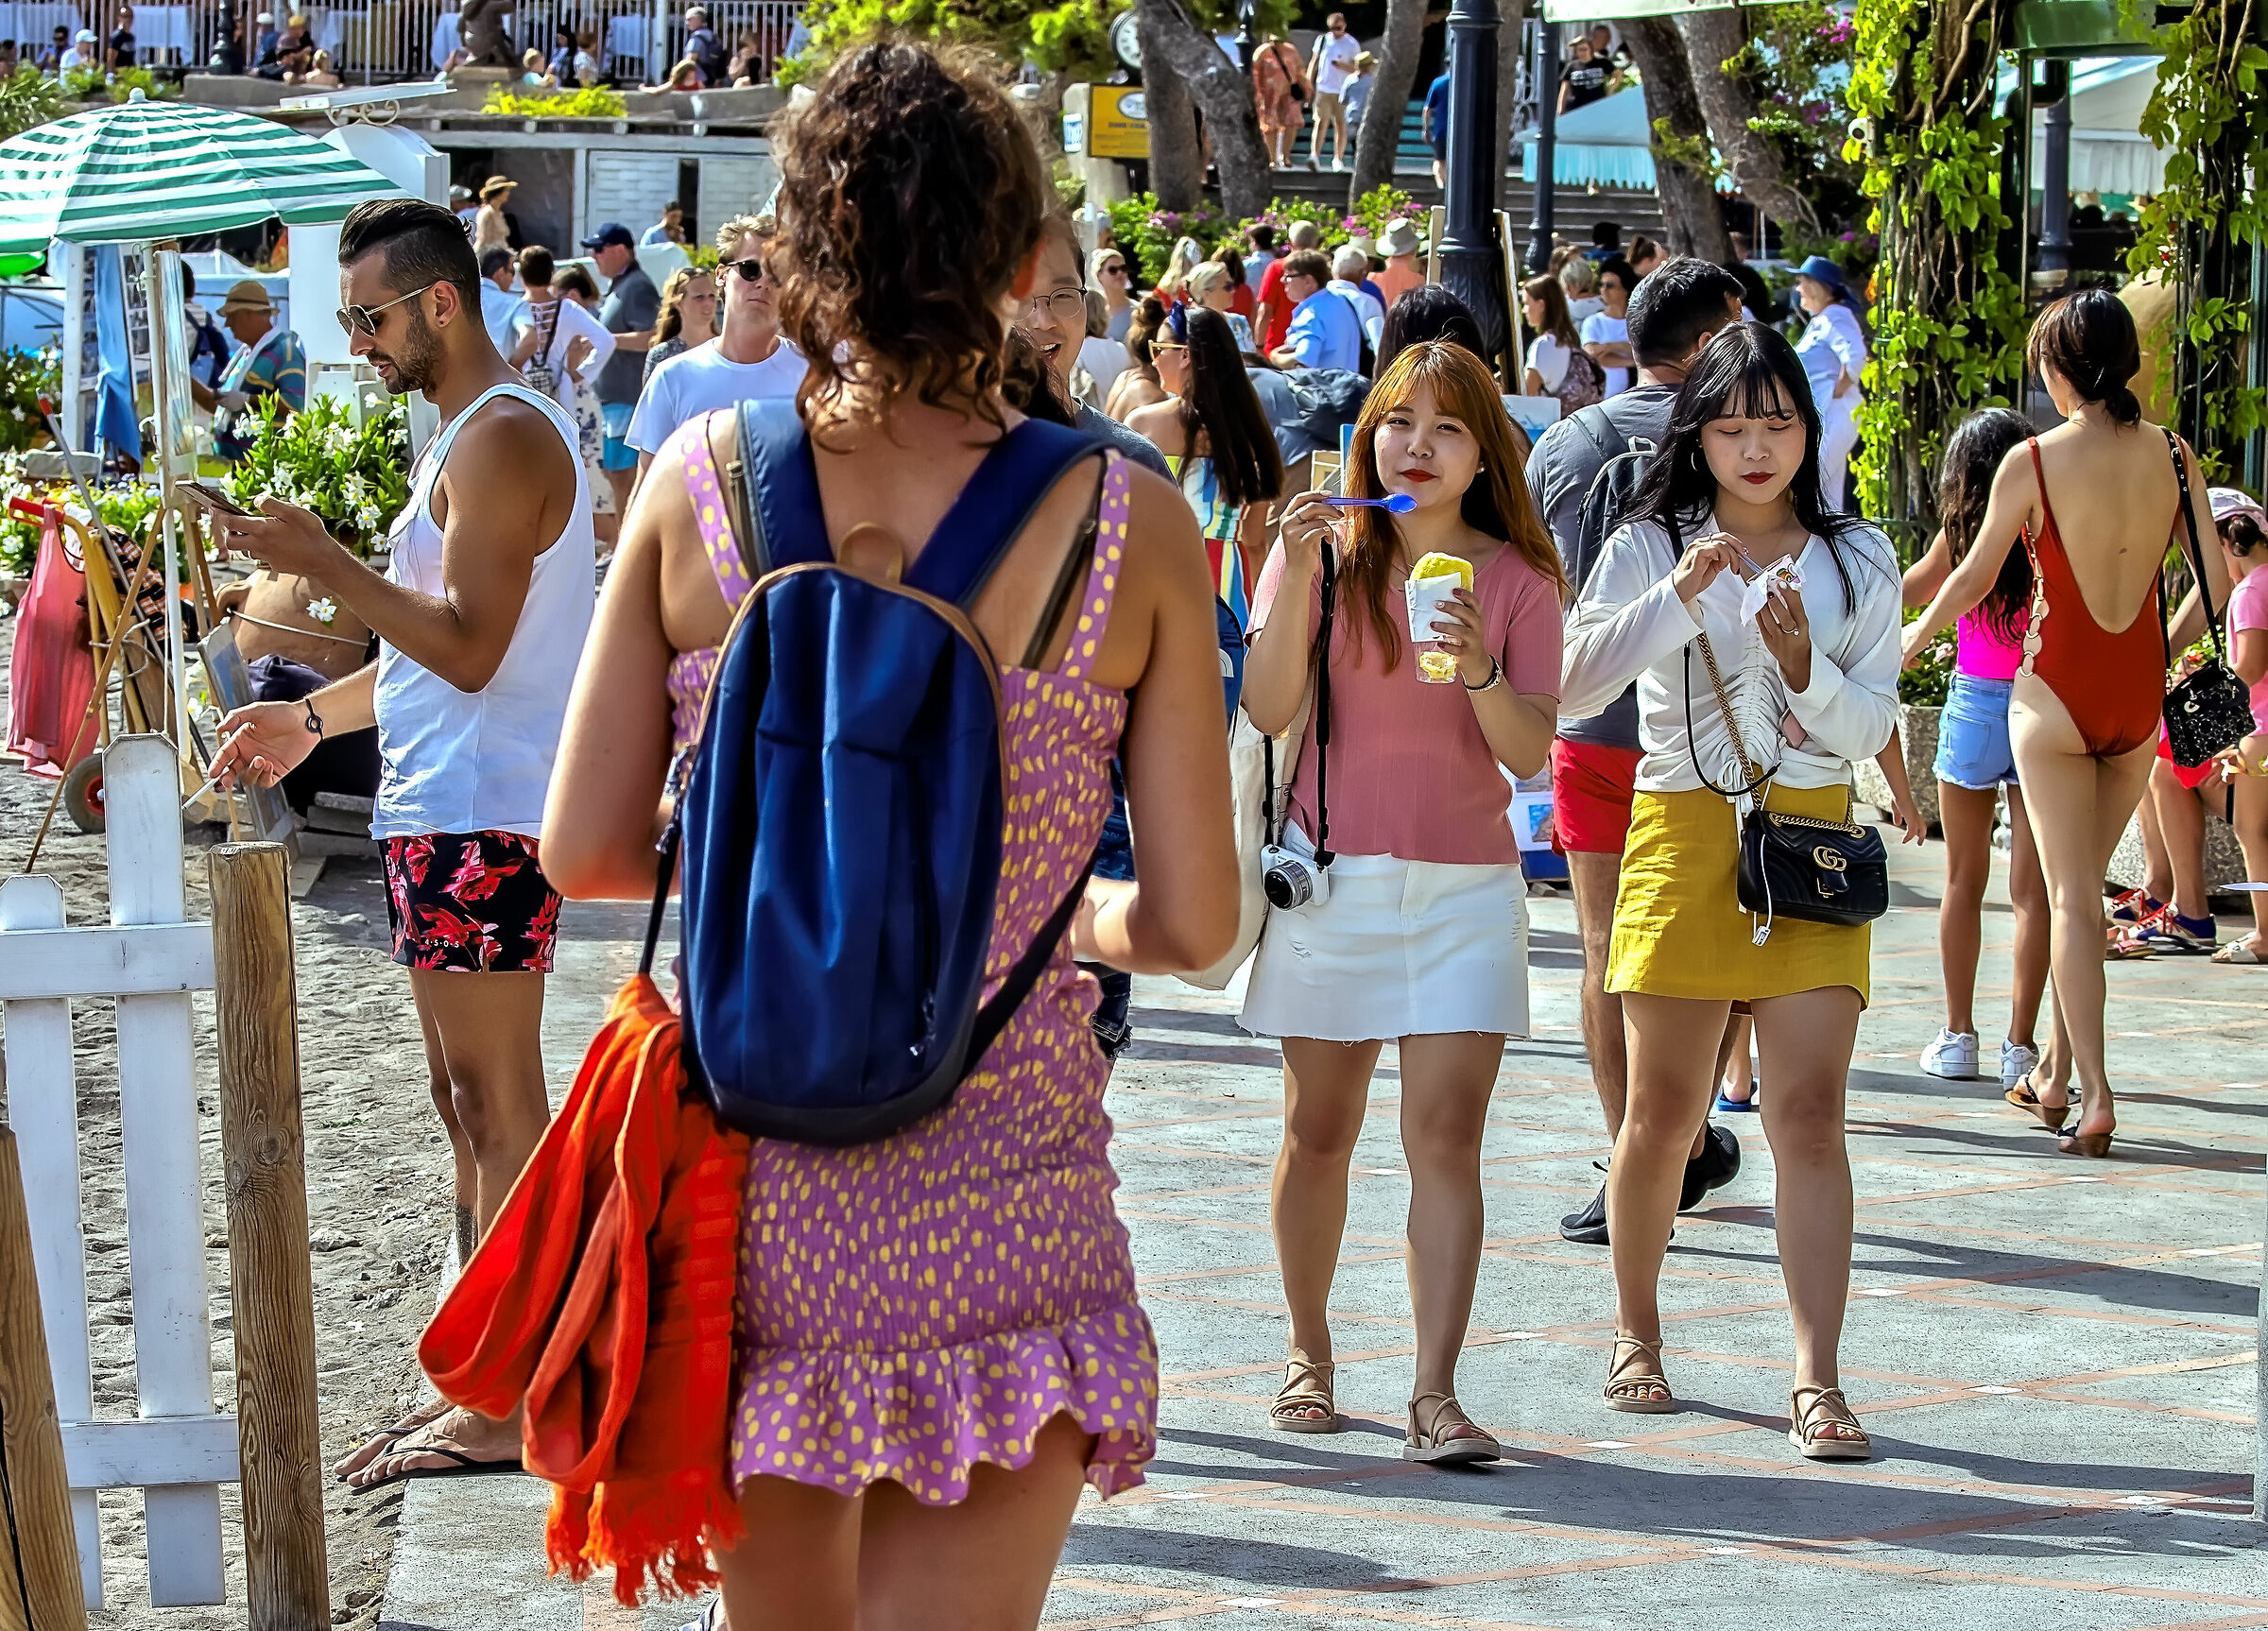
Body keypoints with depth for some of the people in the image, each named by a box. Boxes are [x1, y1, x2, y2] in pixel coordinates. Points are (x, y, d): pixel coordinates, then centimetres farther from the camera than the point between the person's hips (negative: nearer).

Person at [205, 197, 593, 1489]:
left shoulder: (502, 440, -15)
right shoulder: (480, 435, 18)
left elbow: (470, 649, -23)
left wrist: (323, 562, -22)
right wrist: (314, 719, 23)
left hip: (482, 822, -11)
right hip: (447, 812, 11)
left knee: (497, 1104, -7)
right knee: (473, 1103, 14)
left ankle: (506, 1407, -3)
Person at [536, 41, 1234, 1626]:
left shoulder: (702, 483, -3)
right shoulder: (1130, 524, -6)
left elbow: (585, 848, 1)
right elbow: (1194, 920, -3)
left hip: (747, 1166, 2)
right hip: (996, 1184, -2)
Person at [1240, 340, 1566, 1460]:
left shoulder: (1516, 579, 2)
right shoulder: (1328, 551, 1)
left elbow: (1529, 752, -6)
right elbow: (1267, 709, -11)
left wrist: (1479, 670, -23)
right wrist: (1299, 577, -20)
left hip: (1464, 885, 0)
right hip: (1334, 874, 0)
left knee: (1447, 1134, -9)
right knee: (1318, 1132, 8)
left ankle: (1436, 1395, -11)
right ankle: (1309, 1355, 26)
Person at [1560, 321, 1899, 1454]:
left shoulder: (1856, 560, 8)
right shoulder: (1649, 549, 4)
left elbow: (1870, 727, 4)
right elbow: (1569, 690, -6)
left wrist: (1804, 665, -14)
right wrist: (1676, 599, -16)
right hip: (1683, 835, -1)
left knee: (1810, 1115, -9)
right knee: (1663, 1113, 4)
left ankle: (1816, 1380, -12)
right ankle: (1635, 1334, 27)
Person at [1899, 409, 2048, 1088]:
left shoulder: (1963, 535, -4)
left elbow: (1907, 592, 12)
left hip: (1977, 703, 0)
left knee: (1964, 879, 13)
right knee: (2032, 888, 1)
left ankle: (1958, 1036, 16)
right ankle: (2021, 1047, 0)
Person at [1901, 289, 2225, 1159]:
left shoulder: (2033, 461, -12)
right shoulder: (2172, 456, -3)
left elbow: (1972, 578, -2)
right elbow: (2215, 583, 3)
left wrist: (1912, 637, 17)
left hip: (2056, 693, -3)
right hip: (2139, 694, 3)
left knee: (2070, 897, 0)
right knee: (2085, 885, 16)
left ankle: (2094, 1094, -8)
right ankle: (2059, 1079, 22)